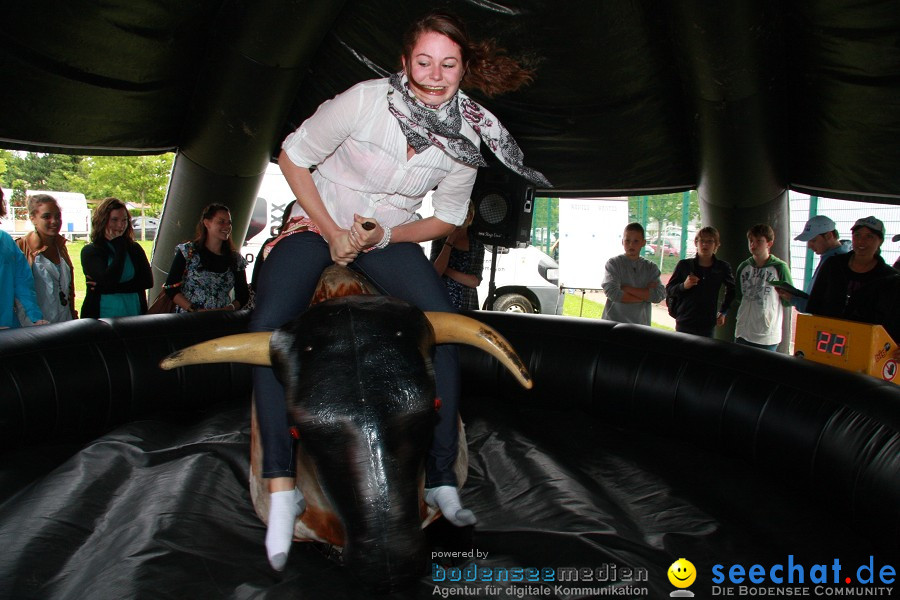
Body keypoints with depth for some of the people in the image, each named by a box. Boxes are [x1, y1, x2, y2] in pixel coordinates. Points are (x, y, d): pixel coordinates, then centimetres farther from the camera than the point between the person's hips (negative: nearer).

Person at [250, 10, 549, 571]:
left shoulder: (467, 136, -10)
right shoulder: (365, 100, -20)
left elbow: (448, 218, 0)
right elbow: (293, 157, -9)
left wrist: (385, 236, -15)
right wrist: (332, 232, -14)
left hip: (392, 235, 2)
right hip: (319, 220, -2)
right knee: (268, 324, -24)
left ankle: (442, 480, -6)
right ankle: (283, 485, -17)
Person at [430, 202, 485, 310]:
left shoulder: (477, 245, 4)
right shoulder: (439, 239, 2)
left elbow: (475, 281, -5)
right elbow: (435, 272, -11)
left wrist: (446, 270, -10)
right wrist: (449, 241, -10)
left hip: (466, 306, 1)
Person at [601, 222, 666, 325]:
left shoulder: (651, 268, 8)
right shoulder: (613, 263, -1)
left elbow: (660, 295, -6)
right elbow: (612, 293, -13)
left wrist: (627, 289, -11)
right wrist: (646, 295, -7)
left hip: (641, 324, 2)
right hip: (614, 323, -2)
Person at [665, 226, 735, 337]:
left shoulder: (722, 268, 2)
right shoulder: (684, 265, -1)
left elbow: (732, 289, 20)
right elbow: (669, 290, 2)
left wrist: (723, 312, 16)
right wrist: (683, 286, -16)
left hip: (708, 325, 1)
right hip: (684, 324, 0)